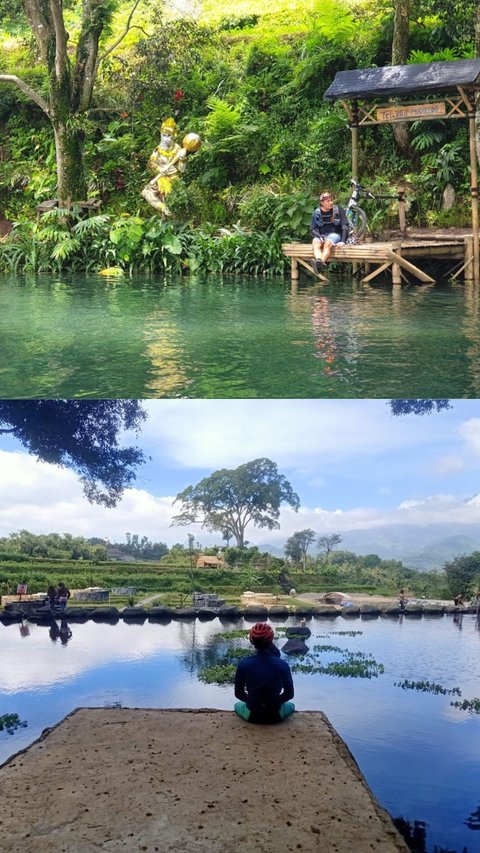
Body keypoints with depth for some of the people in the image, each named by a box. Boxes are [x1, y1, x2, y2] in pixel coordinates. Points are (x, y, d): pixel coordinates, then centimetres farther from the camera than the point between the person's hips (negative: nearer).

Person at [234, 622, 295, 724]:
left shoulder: (243, 664, -15)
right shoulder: (282, 665, -15)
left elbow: (238, 693, -3)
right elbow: (289, 694, -5)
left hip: (252, 715, 1)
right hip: (276, 715, -1)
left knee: (237, 705, 35)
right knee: (290, 705, 33)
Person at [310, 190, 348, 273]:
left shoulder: (338, 210, -2)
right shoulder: (316, 212, 3)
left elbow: (345, 226, -4)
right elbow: (313, 229, 3)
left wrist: (343, 241, -17)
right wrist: (320, 237, -17)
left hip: (334, 234, -2)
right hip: (321, 235, 2)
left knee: (328, 243, -37)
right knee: (315, 243, -34)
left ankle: (322, 262, -60)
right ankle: (319, 261, -61)